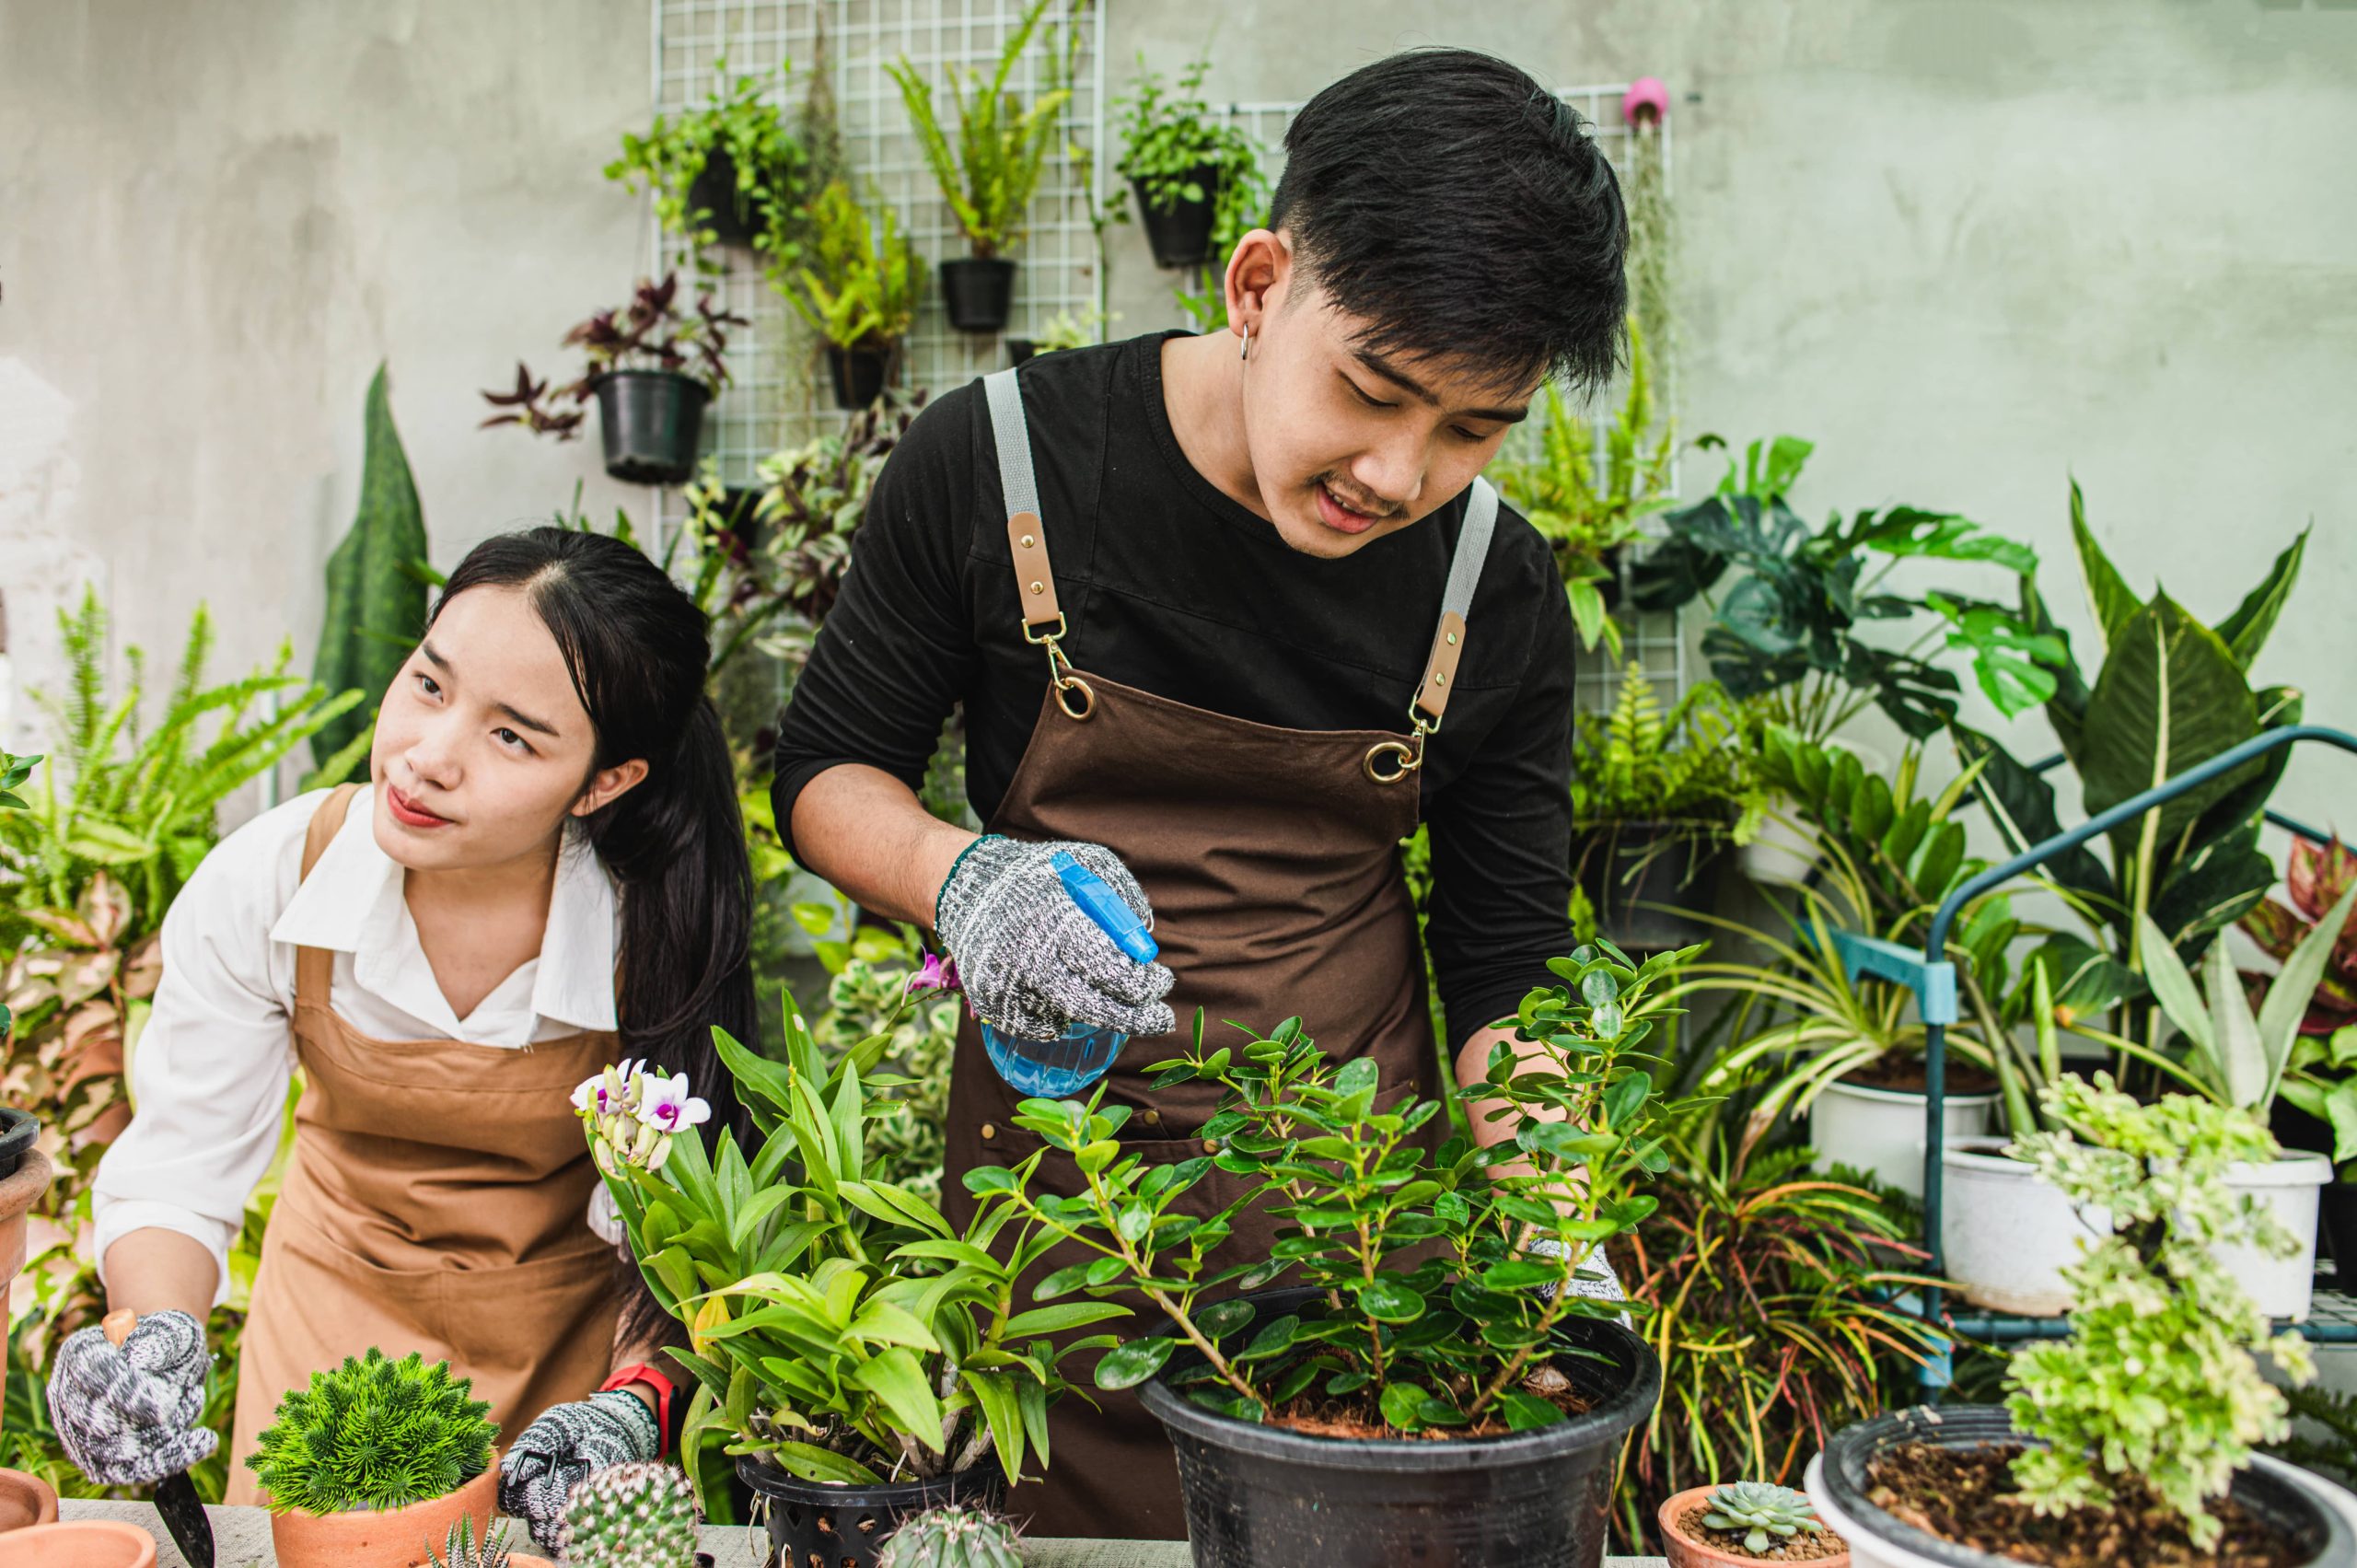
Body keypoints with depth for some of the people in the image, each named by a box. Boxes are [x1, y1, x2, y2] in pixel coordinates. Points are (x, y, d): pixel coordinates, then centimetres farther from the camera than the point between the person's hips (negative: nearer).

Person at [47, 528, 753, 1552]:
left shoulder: (656, 932, -28)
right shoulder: (265, 887, -24)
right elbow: (175, 1174, -16)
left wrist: (631, 1403, -34)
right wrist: (158, 1340, -33)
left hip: (571, 1332, -1)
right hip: (339, 1304, 2)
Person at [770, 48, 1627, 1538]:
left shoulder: (1498, 591, -7)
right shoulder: (999, 460, -11)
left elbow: (1508, 966, 0)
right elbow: (830, 771, 0)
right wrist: (963, 880, -21)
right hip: (1048, 1177, -1)